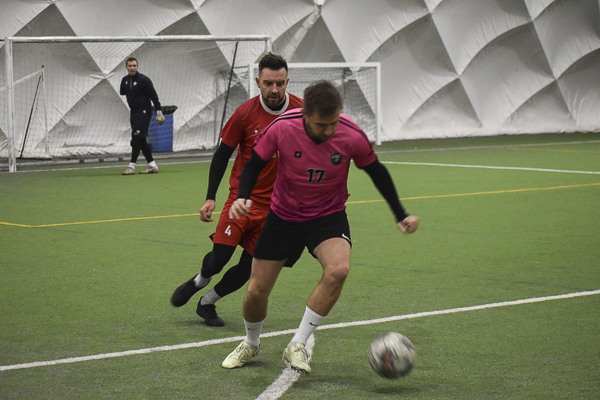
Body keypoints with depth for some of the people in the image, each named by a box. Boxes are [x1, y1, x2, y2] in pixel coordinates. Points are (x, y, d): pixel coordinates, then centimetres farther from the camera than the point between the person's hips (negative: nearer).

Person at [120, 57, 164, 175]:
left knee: (136, 138, -13)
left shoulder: (144, 80, -12)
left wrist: (159, 112, -14)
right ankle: (152, 165, 12)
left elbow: (154, 96, -11)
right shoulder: (125, 80, 7)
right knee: (142, 141, 7)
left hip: (144, 112, -7)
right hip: (133, 113, 7)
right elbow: (123, 92, 25)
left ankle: (132, 166, -14)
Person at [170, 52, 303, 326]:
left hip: (274, 203, 2)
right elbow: (222, 154, -1)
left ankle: (207, 303, 24)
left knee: (248, 268, -1)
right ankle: (198, 282, 24)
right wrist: (210, 198, -7)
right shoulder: (245, 113, -11)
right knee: (218, 259, -12)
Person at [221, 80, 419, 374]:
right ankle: (251, 344, 35)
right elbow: (254, 164, -6)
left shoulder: (352, 135, -21)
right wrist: (243, 198, -24)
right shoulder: (281, 128, -23)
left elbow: (376, 171, -2)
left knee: (338, 269, -30)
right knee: (256, 291, 0)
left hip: (329, 215, 0)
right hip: (284, 215, 1)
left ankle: (297, 346, -15)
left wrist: (401, 216, -1)